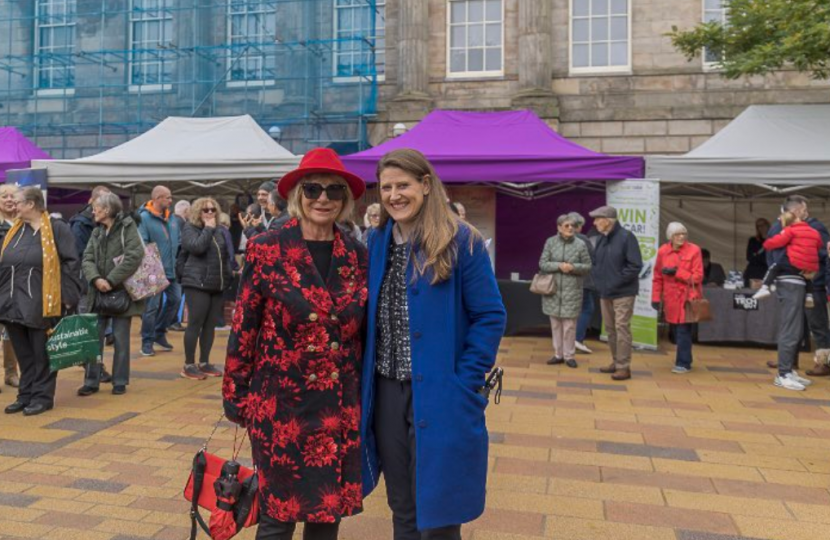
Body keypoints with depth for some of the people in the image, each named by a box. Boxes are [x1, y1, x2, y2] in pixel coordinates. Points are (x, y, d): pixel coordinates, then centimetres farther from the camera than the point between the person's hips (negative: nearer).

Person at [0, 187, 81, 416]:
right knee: (23, 354, 14)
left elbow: (70, 264, -9)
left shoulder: (57, 228, -6)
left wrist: (68, 297, -13)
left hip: (42, 305, -6)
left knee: (42, 354, 4)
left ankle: (42, 396, 15)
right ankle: (25, 395, 24)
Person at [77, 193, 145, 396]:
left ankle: (120, 382, 15)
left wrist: (112, 281, -20)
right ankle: (91, 381, 15)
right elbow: (87, 259, 3)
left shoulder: (128, 228, -7)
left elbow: (134, 258, -19)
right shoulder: (96, 232, 12)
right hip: (98, 293, 5)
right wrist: (96, 279, -16)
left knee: (120, 340, 4)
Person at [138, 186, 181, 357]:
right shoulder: (144, 218, -13)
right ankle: (147, 342, 13)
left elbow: (179, 241, 20)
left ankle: (159, 333, 29)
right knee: (152, 306, -1)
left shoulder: (172, 219, 11)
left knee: (175, 299, 10)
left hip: (171, 270, 7)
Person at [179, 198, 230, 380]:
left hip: (217, 285, 6)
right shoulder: (190, 228, -3)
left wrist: (228, 278, 14)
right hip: (197, 284, -6)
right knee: (195, 324, -4)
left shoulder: (219, 230, 14)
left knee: (211, 325, 9)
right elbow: (197, 247, -22)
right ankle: (188, 365, 4)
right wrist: (208, 228, -12)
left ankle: (204, 362, 18)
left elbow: (226, 256, 20)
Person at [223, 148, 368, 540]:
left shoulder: (357, 255, 4)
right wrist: (236, 394, -2)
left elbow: (366, 329, 10)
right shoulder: (266, 250, -7)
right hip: (281, 403, -3)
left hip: (342, 408, 4)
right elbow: (243, 328, -4)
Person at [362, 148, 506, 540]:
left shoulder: (461, 242, -10)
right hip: (386, 392, 5)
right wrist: (366, 379, 5)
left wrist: (463, 383, -14)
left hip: (439, 397, -5)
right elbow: (369, 317, 13)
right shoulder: (378, 243, 6)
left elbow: (490, 317, -9)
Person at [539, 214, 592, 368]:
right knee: (555, 324, 8)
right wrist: (559, 265, -16)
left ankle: (569, 355, 12)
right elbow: (542, 264, -1)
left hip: (572, 291, -1)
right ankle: (558, 354, 19)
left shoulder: (581, 244, -2)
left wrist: (573, 267, -15)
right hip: (553, 290, 2)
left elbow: (588, 266, 3)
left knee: (570, 325, -1)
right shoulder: (550, 242, 1)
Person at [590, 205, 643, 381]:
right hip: (605, 293, 7)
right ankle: (616, 362, 24)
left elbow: (635, 266, -15)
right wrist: (598, 279, 4)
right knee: (610, 329, 13)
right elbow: (597, 263, 21)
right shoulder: (601, 239, 11)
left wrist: (616, 282, -17)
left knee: (621, 329, -6)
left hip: (623, 293, -7)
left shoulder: (626, 237, -11)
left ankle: (623, 367, 0)